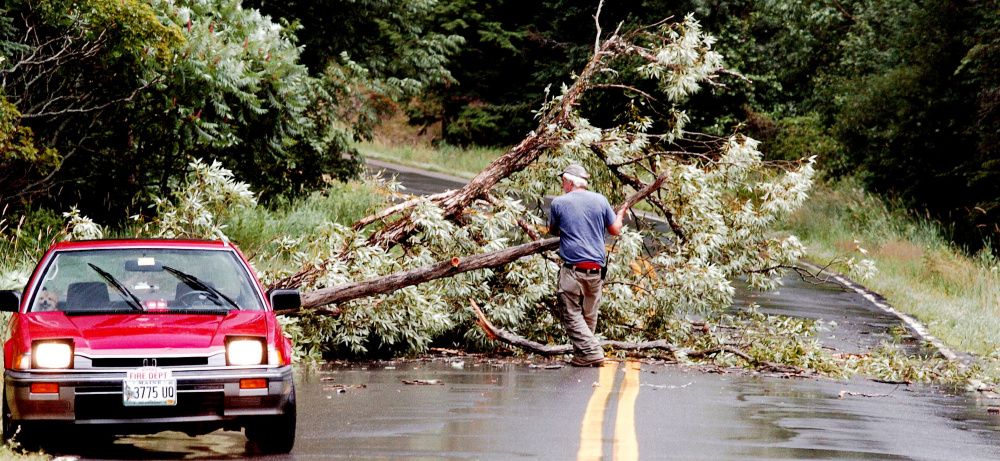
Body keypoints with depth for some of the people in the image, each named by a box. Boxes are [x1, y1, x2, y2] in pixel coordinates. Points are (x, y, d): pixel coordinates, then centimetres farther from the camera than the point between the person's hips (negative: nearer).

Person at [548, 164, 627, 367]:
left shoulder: (559, 203, 0)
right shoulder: (600, 200, 6)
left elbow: (553, 231, 17)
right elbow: (615, 230, 13)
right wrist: (620, 215, 35)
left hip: (573, 268, -4)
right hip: (596, 268, 4)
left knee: (571, 314, 0)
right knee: (589, 315, 14)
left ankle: (591, 352, -13)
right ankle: (581, 355, 19)